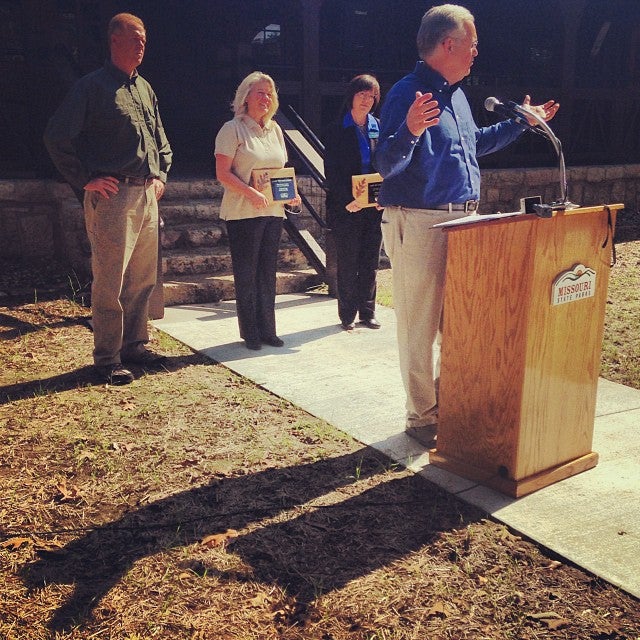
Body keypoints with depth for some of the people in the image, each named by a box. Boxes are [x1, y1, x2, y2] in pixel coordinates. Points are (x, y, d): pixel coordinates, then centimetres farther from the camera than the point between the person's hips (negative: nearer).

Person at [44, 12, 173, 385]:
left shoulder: (145, 89, 18)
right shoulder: (92, 87, -4)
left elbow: (161, 141, 28)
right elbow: (57, 138, -9)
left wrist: (161, 175, 14)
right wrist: (85, 180, -10)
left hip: (147, 195, 7)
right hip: (112, 196, -7)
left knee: (144, 278, 11)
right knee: (110, 281, -4)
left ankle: (135, 345, 23)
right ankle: (107, 358, 5)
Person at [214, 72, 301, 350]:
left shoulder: (275, 129, 15)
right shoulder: (233, 129, -5)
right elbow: (223, 173, -11)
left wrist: (290, 193, 2)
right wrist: (250, 193, -24)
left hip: (273, 211, 6)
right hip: (243, 212, -6)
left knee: (267, 272, 10)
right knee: (246, 273, 2)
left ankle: (267, 330, 19)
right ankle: (250, 333, 11)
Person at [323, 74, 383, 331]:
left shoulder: (379, 128, 11)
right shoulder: (336, 130, 0)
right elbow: (332, 171, -5)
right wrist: (347, 200, -15)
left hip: (375, 205, 4)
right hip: (346, 208, -3)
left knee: (370, 263, 8)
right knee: (347, 263, 2)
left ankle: (367, 312, 18)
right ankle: (347, 315, 11)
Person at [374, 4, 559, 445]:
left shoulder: (455, 93, 15)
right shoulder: (409, 93, -13)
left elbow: (476, 143, 31)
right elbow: (387, 165, -20)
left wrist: (522, 124, 35)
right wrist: (411, 131, -38)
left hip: (461, 222, 9)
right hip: (418, 224, -9)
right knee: (421, 326, -1)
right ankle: (422, 418, 12)